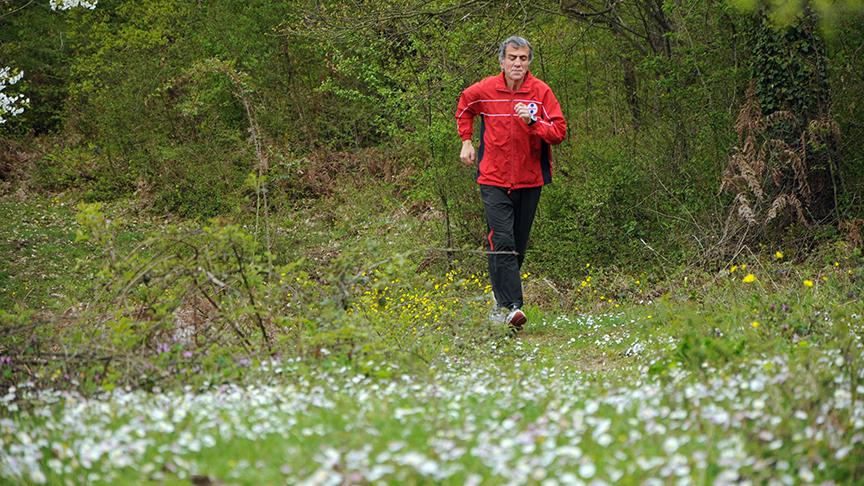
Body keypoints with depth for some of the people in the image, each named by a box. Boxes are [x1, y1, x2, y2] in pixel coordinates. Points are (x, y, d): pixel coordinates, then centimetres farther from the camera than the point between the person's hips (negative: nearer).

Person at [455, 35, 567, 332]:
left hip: (530, 180, 2)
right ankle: (511, 306, -23)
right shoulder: (484, 91, -3)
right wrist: (466, 141, 14)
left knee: (518, 245, 12)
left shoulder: (541, 92, -5)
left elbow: (559, 132, -10)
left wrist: (532, 121, -24)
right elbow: (464, 109, 20)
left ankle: (501, 293, 32)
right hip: (494, 180, -2)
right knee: (502, 243, -16)